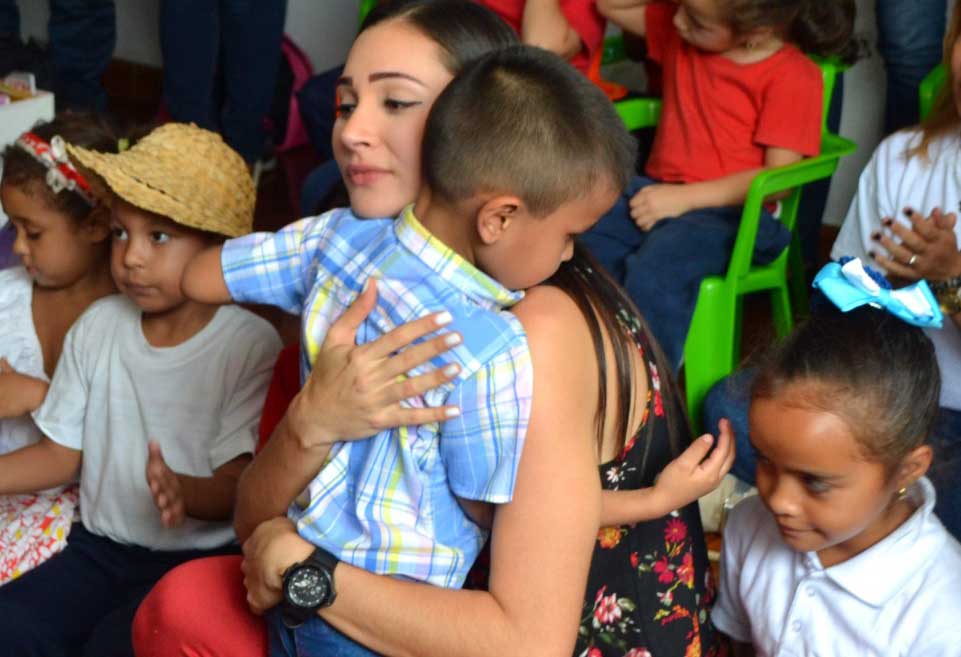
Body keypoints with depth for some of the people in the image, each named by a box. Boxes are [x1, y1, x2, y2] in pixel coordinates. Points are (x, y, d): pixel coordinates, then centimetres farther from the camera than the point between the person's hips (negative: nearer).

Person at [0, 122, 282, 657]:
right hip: (101, 547, 5)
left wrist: (184, 491, -36)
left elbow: (240, 485, -15)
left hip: (199, 556, -5)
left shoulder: (251, 346, -13)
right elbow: (61, 453, 9)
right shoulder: (97, 328, 3)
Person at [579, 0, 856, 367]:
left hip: (733, 211, -6)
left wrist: (685, 197, -20)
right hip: (659, 191, 7)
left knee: (654, 269, -37)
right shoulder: (680, 31, 10)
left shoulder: (793, 77, -11)